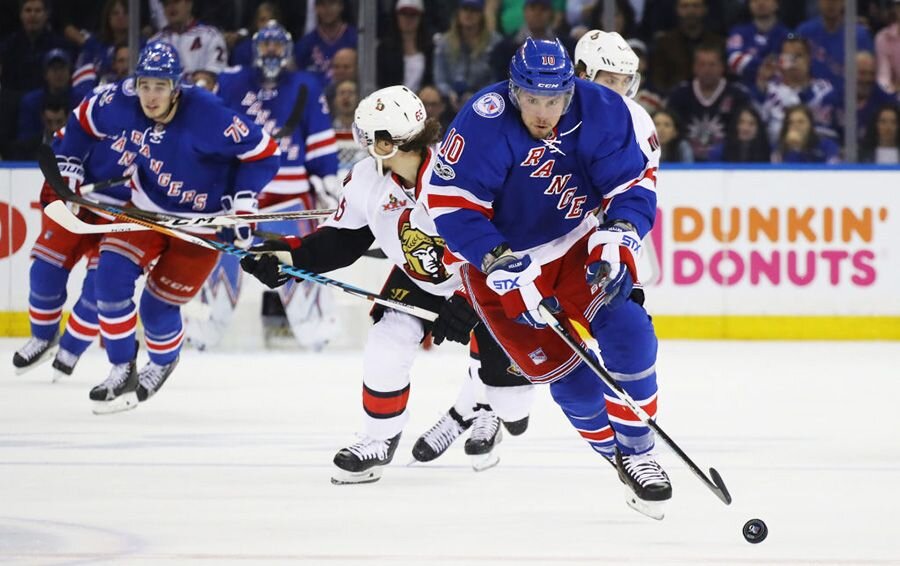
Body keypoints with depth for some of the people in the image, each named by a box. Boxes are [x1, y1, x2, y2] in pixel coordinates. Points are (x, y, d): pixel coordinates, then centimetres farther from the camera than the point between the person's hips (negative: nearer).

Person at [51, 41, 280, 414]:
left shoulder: (208, 116, -33)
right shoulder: (122, 103, -18)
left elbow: (263, 153, -22)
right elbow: (83, 122, 3)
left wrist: (243, 206, -22)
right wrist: (66, 168, 0)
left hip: (200, 222, -4)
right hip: (146, 210, 4)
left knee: (158, 306, -1)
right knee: (111, 276, -14)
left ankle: (163, 362, 35)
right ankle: (123, 371, 4)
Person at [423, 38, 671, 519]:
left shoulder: (602, 112, -18)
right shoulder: (485, 122, -28)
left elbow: (635, 185, -10)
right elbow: (449, 202, -25)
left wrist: (618, 234, -30)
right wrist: (500, 265, -32)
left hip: (575, 244, 3)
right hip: (499, 255, -3)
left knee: (627, 330, -17)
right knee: (559, 365, -9)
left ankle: (638, 452, -2)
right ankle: (613, 449, 15)